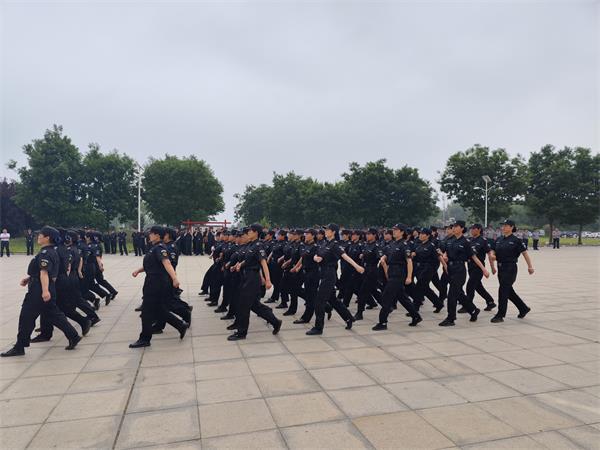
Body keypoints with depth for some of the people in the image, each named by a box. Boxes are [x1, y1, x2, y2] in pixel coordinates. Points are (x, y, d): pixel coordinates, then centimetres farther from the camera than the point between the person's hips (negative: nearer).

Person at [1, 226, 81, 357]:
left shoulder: (45, 253, -17)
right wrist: (29, 278, 20)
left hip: (39, 290, -10)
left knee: (26, 317, 2)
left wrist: (45, 290, -37)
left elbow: (44, 272, -29)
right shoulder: (51, 252, 14)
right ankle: (73, 336, 8)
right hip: (45, 289, 10)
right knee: (54, 315, 11)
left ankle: (19, 347, 13)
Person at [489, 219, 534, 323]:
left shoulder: (516, 240, -8)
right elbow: (493, 251, 14)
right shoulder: (498, 239, 10)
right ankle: (524, 308, 34)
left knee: (503, 290, -7)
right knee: (509, 291, 15)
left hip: (510, 268, -7)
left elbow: (524, 253, -6)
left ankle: (500, 315, 1)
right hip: (500, 268, 7)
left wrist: (530, 266, -8)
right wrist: (493, 256, -8)